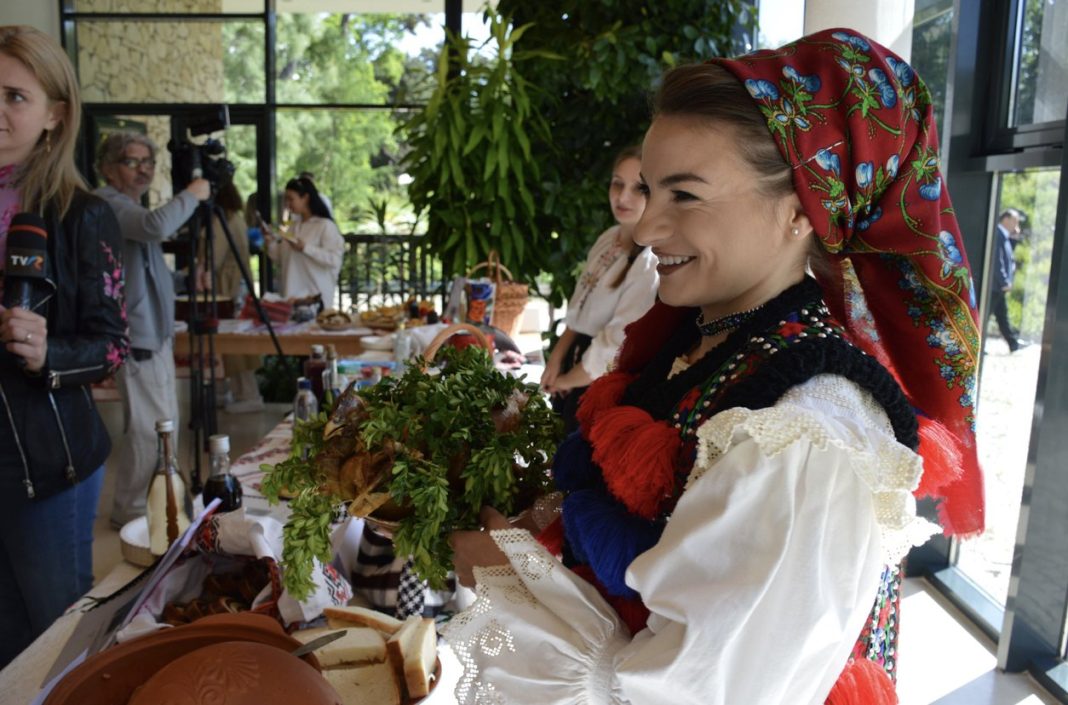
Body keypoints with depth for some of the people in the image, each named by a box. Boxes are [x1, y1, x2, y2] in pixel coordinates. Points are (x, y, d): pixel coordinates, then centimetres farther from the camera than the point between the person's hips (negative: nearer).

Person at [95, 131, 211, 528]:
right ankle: (131, 510, 7)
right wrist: (191, 195, -20)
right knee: (149, 426, -6)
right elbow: (156, 226, -33)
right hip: (138, 335, -11)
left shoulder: (129, 205, 18)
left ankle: (150, 501, 29)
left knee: (159, 422, 17)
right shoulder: (109, 204, -14)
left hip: (153, 331, 11)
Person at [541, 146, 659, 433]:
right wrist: (556, 359, -2)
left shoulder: (652, 262, -23)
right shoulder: (609, 238, 3)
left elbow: (620, 342, -23)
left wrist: (566, 380, -9)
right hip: (578, 364, 8)